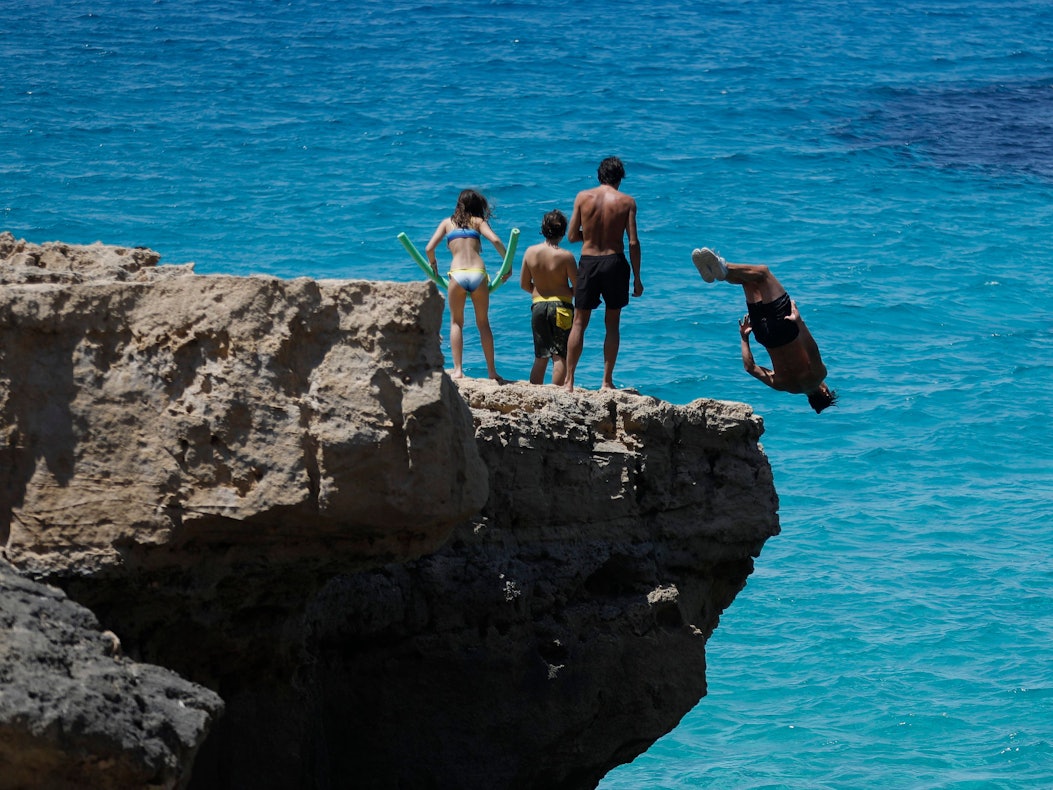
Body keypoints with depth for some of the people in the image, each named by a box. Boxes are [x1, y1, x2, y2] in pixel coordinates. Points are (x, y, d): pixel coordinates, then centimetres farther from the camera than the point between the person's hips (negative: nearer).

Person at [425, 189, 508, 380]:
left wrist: (433, 265, 27)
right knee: (483, 323, 13)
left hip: (457, 275, 0)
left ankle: (458, 370, 0)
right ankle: (491, 371, 12)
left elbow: (429, 248, 8)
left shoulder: (447, 223, 17)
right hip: (478, 274, 0)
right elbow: (495, 240, -2)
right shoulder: (478, 221, 14)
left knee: (456, 323, 13)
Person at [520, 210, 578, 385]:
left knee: (540, 357, 15)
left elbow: (524, 284, 7)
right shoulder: (566, 256, -13)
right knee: (560, 357, 0)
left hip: (538, 306, 4)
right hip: (561, 306, -4)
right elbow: (577, 288, -9)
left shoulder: (530, 252, -1)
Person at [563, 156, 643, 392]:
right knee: (612, 324, 11)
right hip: (614, 262, -1)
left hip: (588, 262, 1)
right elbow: (633, 242, -7)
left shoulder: (583, 197, -1)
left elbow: (572, 236, 0)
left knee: (579, 323, 9)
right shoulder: (626, 202, -4)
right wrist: (637, 278, -1)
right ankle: (607, 381, 10)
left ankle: (569, 381, 6)